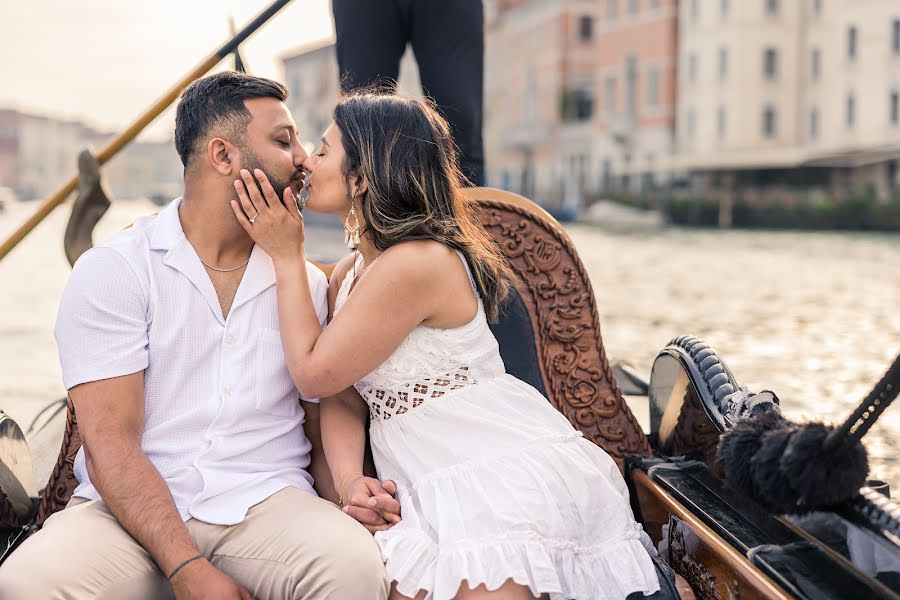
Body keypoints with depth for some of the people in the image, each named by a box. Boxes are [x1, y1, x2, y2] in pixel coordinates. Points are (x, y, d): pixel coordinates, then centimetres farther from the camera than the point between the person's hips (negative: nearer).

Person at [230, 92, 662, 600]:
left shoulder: (416, 263, -18)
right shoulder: (348, 276, 14)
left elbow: (315, 374, -10)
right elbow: (344, 401, 10)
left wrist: (286, 255, -3)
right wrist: (349, 478, -10)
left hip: (503, 476, -8)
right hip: (438, 492, 8)